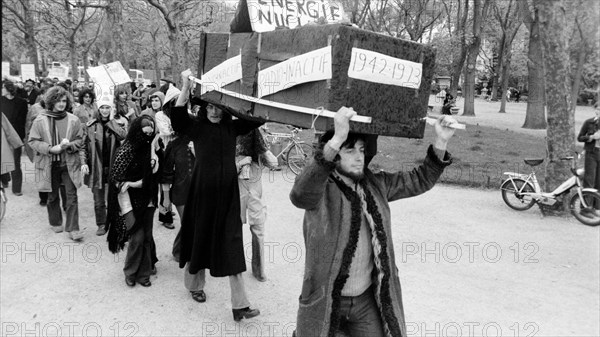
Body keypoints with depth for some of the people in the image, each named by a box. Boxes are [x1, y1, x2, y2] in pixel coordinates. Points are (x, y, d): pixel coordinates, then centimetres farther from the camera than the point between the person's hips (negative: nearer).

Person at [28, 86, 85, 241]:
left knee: (72, 196, -4)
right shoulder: (40, 120, -4)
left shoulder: (73, 120, -2)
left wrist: (69, 145, -17)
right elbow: (33, 141, -3)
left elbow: (80, 140, 3)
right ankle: (56, 223, 35)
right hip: (49, 164, 1)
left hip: (69, 164, 0)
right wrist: (51, 149, -17)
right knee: (52, 196, 15)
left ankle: (73, 229, 1)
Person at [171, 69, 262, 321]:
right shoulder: (196, 127, -3)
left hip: (227, 194, 2)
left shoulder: (233, 128, 3)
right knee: (200, 237, 15)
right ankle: (195, 285, 41)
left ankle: (239, 304, 4)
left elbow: (260, 117, -2)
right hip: (202, 191, -1)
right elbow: (177, 116, -22)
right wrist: (186, 87, -28)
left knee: (231, 246, 1)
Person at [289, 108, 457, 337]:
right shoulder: (321, 189, -16)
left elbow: (419, 181, 9)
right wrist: (336, 139, -49)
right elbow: (300, 194, -39)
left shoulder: (375, 185, 2)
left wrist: (441, 142, -6)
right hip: (325, 301, -4)